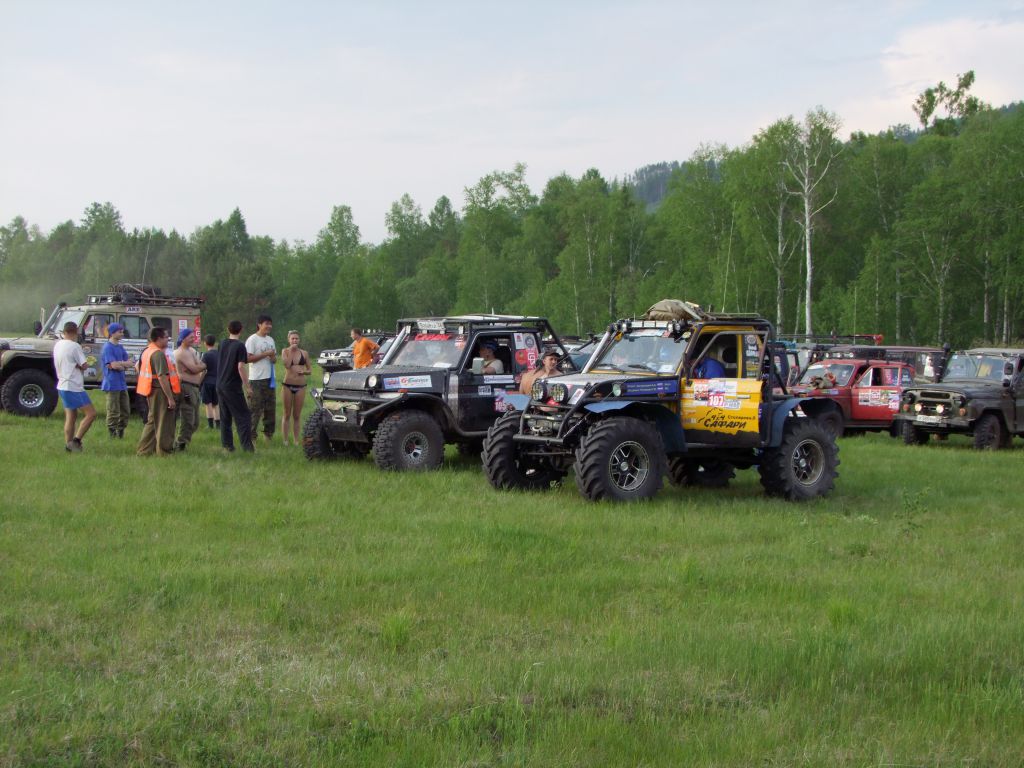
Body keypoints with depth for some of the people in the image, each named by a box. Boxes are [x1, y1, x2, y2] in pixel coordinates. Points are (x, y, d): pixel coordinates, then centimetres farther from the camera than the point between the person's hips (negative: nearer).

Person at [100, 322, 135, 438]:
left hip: (122, 384, 8)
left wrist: (119, 365, -11)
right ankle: (112, 433, 2)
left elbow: (126, 365, 9)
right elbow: (114, 365, -20)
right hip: (112, 384, -8)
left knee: (126, 410, 12)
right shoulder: (108, 347, -11)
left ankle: (120, 432, 21)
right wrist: (125, 364, -4)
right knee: (113, 412, -5)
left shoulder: (120, 348, 14)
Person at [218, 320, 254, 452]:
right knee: (243, 416, -3)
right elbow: (241, 367, -18)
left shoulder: (222, 344, 8)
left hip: (220, 385, 7)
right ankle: (247, 445, -10)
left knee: (225, 416, 12)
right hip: (233, 387, -7)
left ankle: (227, 444, 12)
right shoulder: (239, 346, -12)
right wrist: (247, 386, -13)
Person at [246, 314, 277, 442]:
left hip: (269, 378, 8)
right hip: (257, 379, -8)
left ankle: (268, 434, 19)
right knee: (255, 409, -7)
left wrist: (274, 358, -1)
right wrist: (265, 354, -15)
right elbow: (248, 358, -15)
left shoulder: (270, 340, 17)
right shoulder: (252, 339, -7)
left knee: (270, 408, 10)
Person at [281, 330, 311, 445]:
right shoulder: (285, 351, 1)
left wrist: (304, 372, -9)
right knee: (287, 414, 4)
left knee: (297, 415, 6)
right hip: (288, 385, -2)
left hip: (300, 387, 2)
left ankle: (296, 440, 12)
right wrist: (291, 351, -12)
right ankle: (285, 440, 8)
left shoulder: (304, 353, 7)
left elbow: (310, 370, 12)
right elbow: (287, 365, -15)